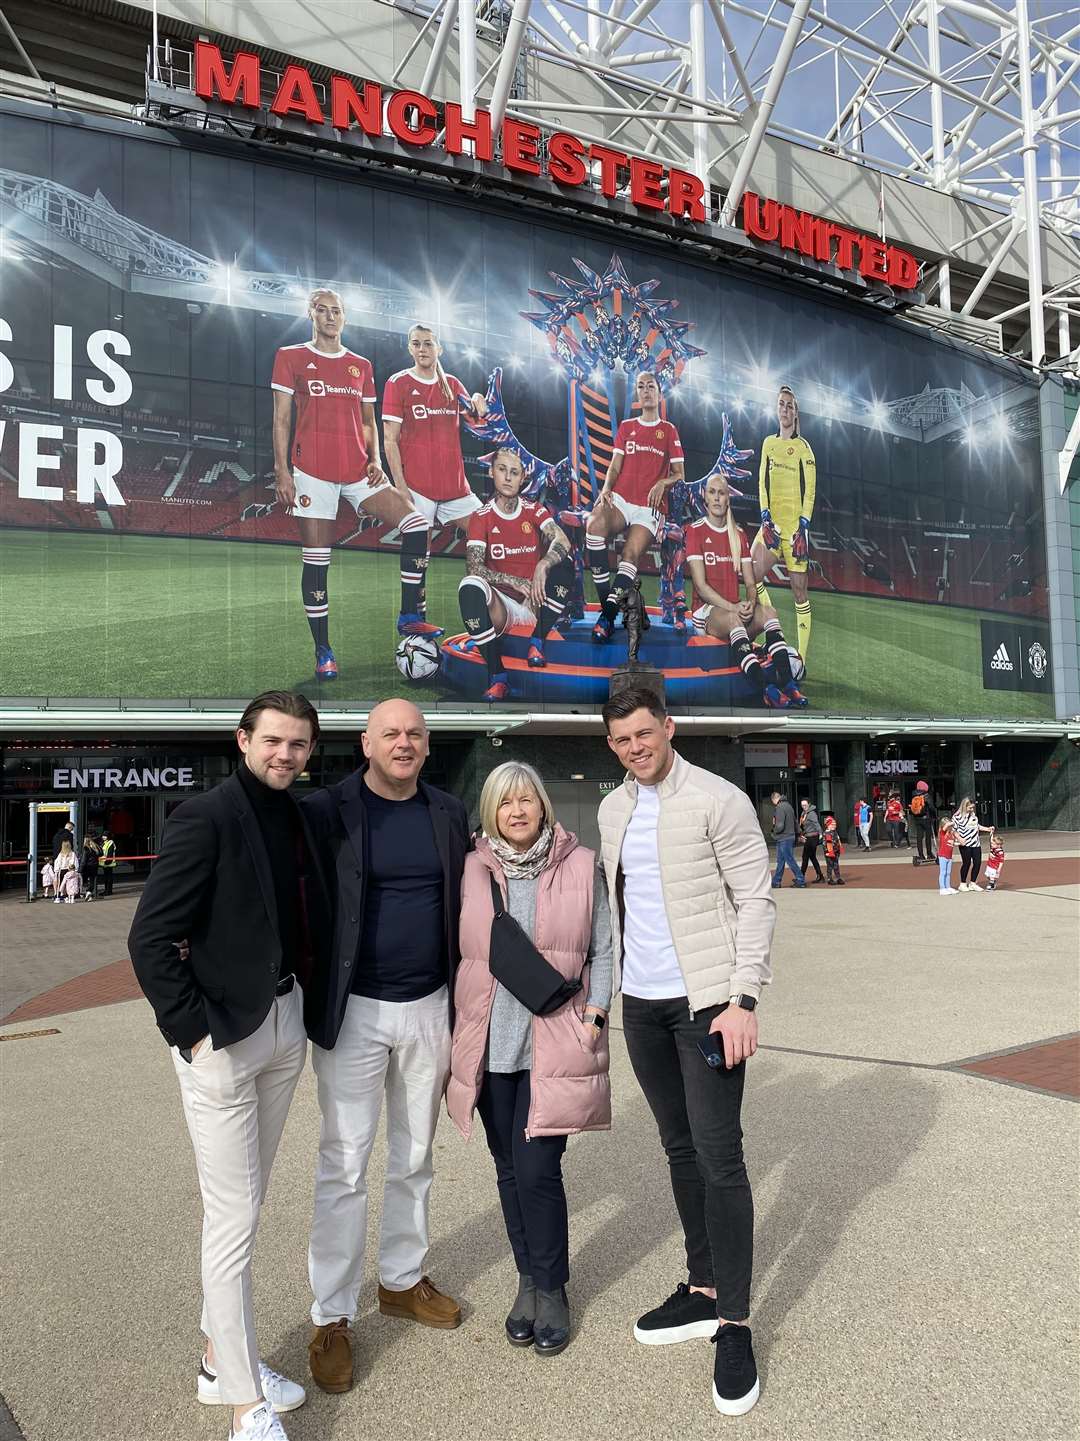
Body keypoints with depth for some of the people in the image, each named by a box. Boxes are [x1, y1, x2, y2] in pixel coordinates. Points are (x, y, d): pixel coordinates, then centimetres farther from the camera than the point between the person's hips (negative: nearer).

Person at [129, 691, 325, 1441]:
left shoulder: (299, 817, 5)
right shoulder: (206, 818, -15)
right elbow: (150, 937, -17)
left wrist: (306, 1006, 6)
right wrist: (195, 1029, -17)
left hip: (285, 1025, 7)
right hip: (223, 1036, -7)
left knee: (245, 1205, 19)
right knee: (234, 1219, 2)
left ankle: (221, 1359, 37)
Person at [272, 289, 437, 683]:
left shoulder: (361, 365, 18)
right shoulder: (290, 357, 7)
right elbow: (281, 418, 3)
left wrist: (375, 460, 3)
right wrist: (282, 470, -5)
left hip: (357, 470, 3)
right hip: (312, 470, -3)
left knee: (416, 525, -14)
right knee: (316, 559, -2)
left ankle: (408, 617, -3)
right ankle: (323, 651, 7)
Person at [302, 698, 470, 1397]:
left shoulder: (449, 813, 4)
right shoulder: (325, 811, -8)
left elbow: (464, 905, 10)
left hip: (430, 1007, 4)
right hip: (355, 1011, -4)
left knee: (415, 1157, 17)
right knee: (344, 1166, 2)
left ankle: (403, 1279, 37)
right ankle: (332, 1317, 18)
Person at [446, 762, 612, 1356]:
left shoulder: (581, 866, 0)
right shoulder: (470, 870, 2)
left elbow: (602, 951, 6)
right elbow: (455, 952, 9)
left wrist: (593, 1016, -4)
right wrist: (456, 1033, 7)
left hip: (555, 1043, -2)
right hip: (490, 1042, 2)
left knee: (537, 1168, -5)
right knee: (509, 1169, 11)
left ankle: (551, 1288, 18)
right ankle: (528, 1280, 31)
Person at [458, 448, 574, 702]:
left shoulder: (535, 511, 3)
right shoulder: (480, 518, -1)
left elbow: (562, 542, -16)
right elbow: (474, 567, -13)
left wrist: (543, 566, -37)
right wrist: (517, 582, -27)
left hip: (537, 604, 1)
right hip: (501, 606, -1)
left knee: (563, 564, -22)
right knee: (469, 587, -32)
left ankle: (537, 644, -17)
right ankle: (498, 678, -31)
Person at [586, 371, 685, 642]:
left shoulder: (669, 430, 14)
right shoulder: (626, 426, 20)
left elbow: (679, 473, 11)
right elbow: (615, 466, 13)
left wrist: (662, 483, -11)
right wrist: (606, 488, -7)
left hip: (650, 506, -1)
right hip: (621, 498, 1)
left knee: (631, 554, -26)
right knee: (595, 524, -33)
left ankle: (607, 616, -25)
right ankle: (607, 605, -30)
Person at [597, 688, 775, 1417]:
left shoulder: (718, 801, -11)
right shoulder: (613, 808, 9)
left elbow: (756, 901, -12)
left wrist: (743, 999, -17)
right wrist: (615, 982, 12)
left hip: (706, 999, -6)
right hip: (641, 1001, 6)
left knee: (719, 1156, -3)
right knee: (680, 1150, 15)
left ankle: (735, 1324, 10)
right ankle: (703, 1290, 30)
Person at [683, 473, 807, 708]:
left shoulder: (738, 535, 16)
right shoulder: (695, 531, 0)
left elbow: (750, 583, 9)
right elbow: (700, 585, -10)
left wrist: (750, 602, -15)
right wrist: (732, 607, -22)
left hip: (735, 610, 5)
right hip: (705, 613, -5)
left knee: (768, 612, -26)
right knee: (733, 618, -37)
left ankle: (787, 683, -41)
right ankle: (766, 689, -51)